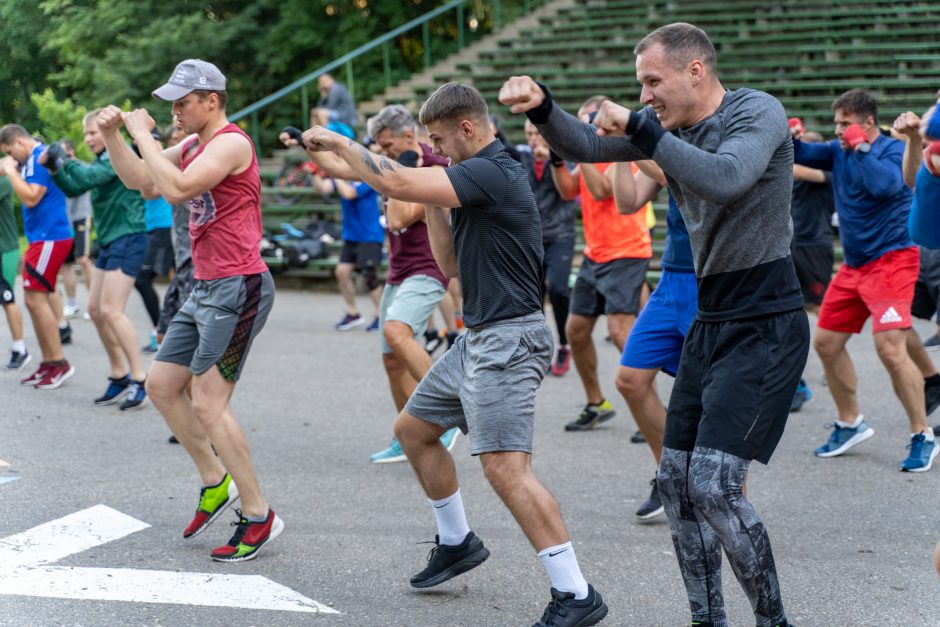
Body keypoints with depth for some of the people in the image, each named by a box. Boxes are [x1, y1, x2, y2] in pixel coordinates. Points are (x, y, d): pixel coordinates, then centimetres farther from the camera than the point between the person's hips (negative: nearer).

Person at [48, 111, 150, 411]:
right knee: (96, 309, 10)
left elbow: (89, 178, -25)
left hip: (127, 240, -10)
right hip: (110, 242, 10)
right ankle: (119, 378, 19)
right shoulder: (102, 160, 15)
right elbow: (74, 189, 14)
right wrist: (54, 169, 0)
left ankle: (140, 380, -10)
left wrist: (63, 160, -14)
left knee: (111, 310, -15)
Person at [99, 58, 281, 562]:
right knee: (161, 385, 13)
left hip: (238, 289, -10)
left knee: (207, 404, -10)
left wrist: (144, 134, -16)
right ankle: (215, 482, 24)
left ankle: (258, 515, -2)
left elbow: (176, 189, -25)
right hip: (206, 289, 10)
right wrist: (112, 135, 6)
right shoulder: (192, 147, 15)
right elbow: (136, 178, 21)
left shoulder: (230, 143, -13)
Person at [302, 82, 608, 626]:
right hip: (479, 337, 11)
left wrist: (339, 142, -12)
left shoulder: (492, 173, -17)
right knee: (413, 429, 20)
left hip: (508, 339, -11)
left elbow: (396, 183, -26)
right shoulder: (480, 175, 15)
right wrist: (433, 205, 8)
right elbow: (452, 265, 19)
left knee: (506, 467, -18)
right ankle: (457, 542, 34)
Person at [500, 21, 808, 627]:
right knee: (678, 481, 8)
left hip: (766, 326, -9)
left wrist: (642, 131, -26)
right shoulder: (667, 121, 9)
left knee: (714, 486, -16)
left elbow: (724, 180, -32)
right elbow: (584, 145, 7)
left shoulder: (758, 112, -14)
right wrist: (541, 105, -12)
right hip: (711, 320, 9)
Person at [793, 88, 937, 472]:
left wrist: (861, 148, -23)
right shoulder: (840, 151, 9)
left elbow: (885, 184, -30)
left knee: (890, 348, -20)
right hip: (854, 265, 8)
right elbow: (801, 155, 6)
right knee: (826, 343, 9)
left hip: (890, 260, -8)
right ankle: (850, 424, 26)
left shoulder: (893, 150, -12)